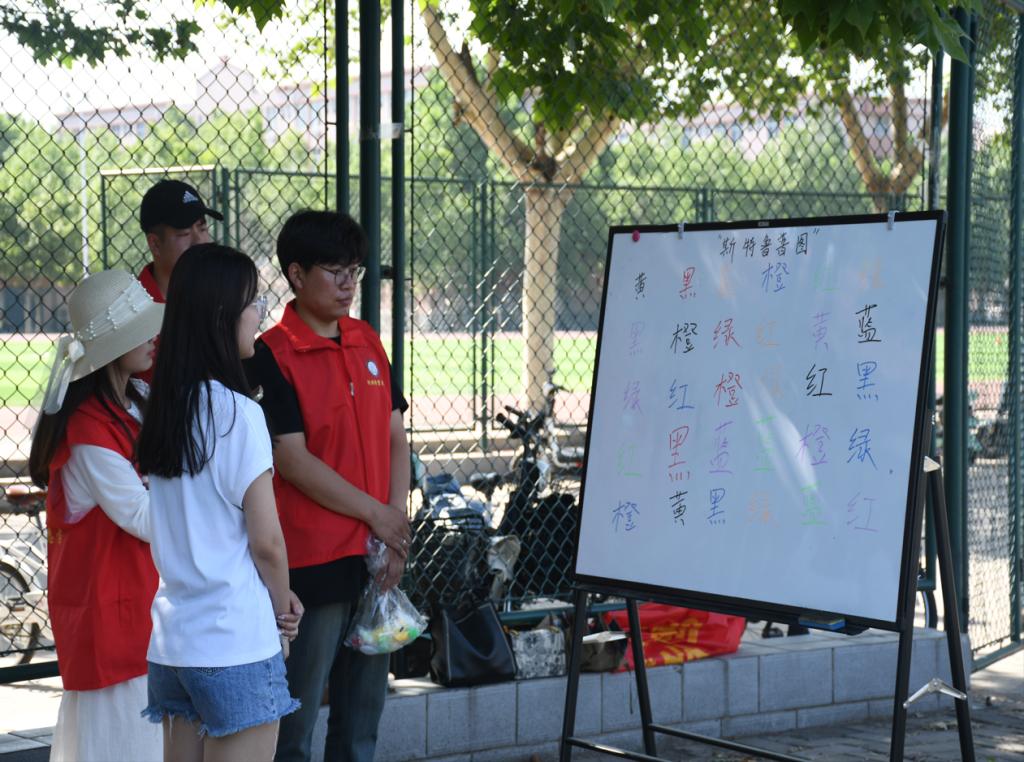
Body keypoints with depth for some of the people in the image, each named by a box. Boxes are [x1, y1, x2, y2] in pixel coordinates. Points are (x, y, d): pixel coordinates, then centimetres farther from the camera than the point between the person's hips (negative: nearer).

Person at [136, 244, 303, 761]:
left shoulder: (164, 407, 8)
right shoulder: (237, 413, -14)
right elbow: (266, 540, -13)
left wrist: (271, 594, 10)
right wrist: (281, 605, 5)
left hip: (170, 638, 7)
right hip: (236, 642, -7)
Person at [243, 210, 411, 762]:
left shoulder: (368, 343, 11)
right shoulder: (273, 355, -10)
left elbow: (396, 439, 11)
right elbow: (292, 460, -14)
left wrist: (398, 521, -2)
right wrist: (376, 514, -11)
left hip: (375, 556, 7)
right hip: (312, 561, -7)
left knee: (362, 714, 15)